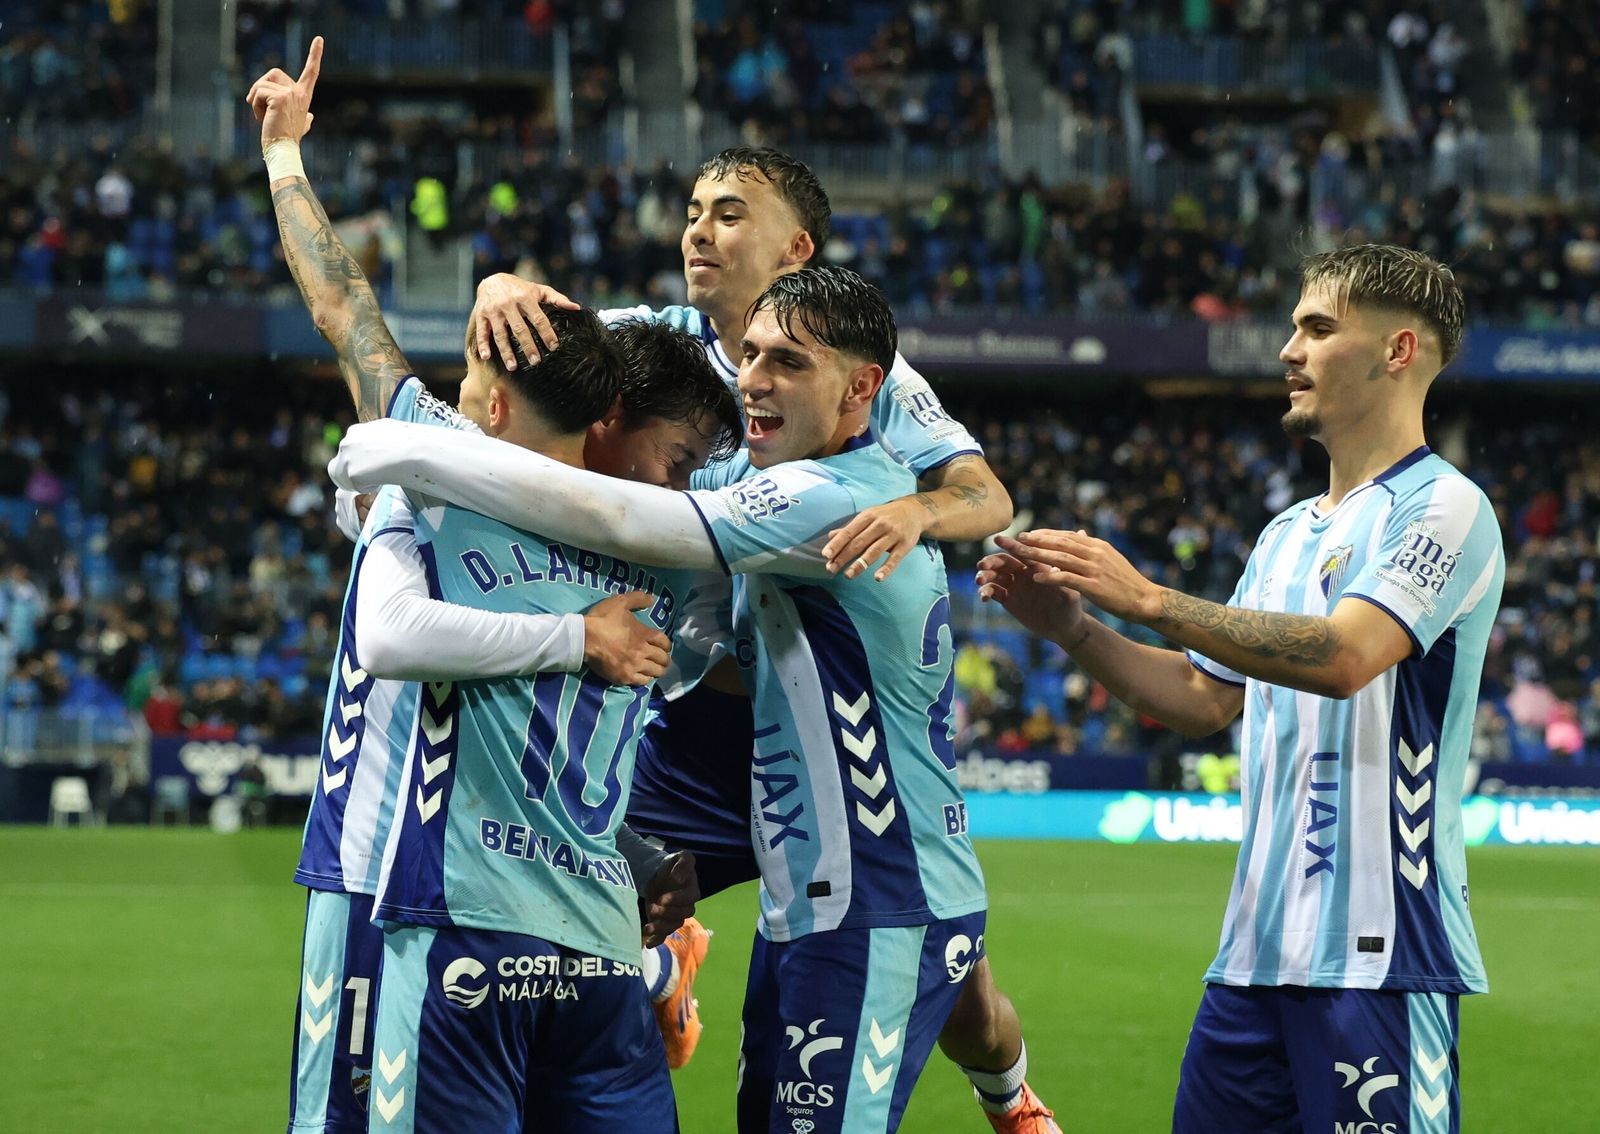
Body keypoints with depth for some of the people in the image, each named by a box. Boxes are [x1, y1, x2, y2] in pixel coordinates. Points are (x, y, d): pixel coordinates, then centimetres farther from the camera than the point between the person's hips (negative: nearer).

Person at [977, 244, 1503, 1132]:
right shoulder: (1287, 534, 19)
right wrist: (1070, 626, 8)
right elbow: (1203, 701, 22)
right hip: (1257, 948, 8)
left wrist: (1148, 600, -23)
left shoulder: (1443, 507, -8)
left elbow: (1345, 656, -22)